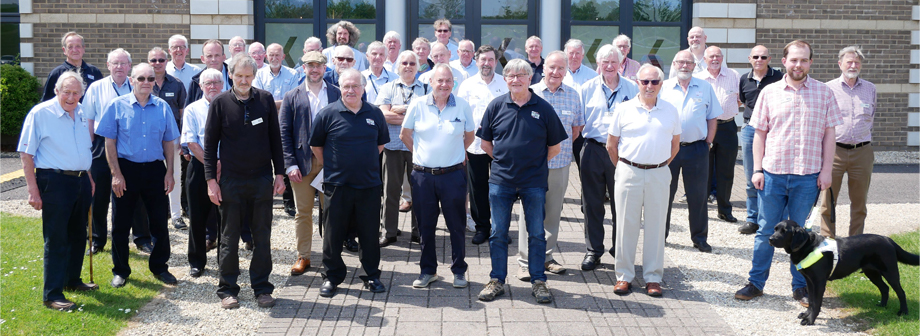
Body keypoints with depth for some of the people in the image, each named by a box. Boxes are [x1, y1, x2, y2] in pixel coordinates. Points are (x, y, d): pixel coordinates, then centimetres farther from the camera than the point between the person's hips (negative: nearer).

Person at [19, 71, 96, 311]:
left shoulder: (82, 114, 9)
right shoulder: (40, 114, -9)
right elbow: (26, 154, -10)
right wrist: (33, 190, -14)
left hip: (81, 181, 7)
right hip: (55, 182, -7)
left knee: (78, 236, 17)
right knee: (56, 240, -4)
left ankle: (72, 280, 33)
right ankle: (52, 294, 3)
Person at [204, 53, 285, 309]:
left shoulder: (265, 100, 3)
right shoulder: (220, 103, -1)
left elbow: (275, 138, 8)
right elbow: (210, 144, 1)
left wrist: (279, 173, 4)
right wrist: (211, 179, -4)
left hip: (262, 179, 1)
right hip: (231, 181, -1)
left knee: (262, 237, 6)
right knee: (229, 239, 6)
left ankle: (262, 288, 16)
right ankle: (227, 290, 17)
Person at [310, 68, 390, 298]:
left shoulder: (375, 114, 5)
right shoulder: (328, 114, -3)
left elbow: (381, 143, 19)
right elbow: (316, 145, 6)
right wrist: (330, 166, 7)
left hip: (369, 184, 2)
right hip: (337, 185, -2)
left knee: (370, 233, 8)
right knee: (333, 234, 6)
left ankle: (372, 276, 21)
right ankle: (332, 277, 20)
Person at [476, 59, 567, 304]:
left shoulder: (543, 108, -2)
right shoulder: (496, 106, 2)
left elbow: (554, 147, 7)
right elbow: (485, 142, 11)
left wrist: (535, 164, 8)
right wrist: (504, 160, 8)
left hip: (534, 182, -1)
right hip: (501, 181, 1)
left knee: (537, 234, 6)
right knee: (498, 233, 8)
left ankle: (538, 282, 17)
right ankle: (497, 281, 19)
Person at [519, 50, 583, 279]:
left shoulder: (573, 95, 7)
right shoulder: (530, 93, -2)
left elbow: (576, 128, 16)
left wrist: (561, 147, 8)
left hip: (560, 164, 3)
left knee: (553, 212, 11)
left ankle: (546, 257, 23)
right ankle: (526, 262, 4)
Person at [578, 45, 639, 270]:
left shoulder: (632, 89, 4)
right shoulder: (588, 88, 7)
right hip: (593, 150, 1)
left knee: (621, 203, 4)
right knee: (592, 203, 6)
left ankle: (620, 248, 20)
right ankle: (593, 250, 17)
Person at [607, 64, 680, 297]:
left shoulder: (670, 111, 6)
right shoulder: (624, 110, 1)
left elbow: (675, 144, 16)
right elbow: (611, 145, 7)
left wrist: (661, 165, 10)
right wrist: (623, 168, 9)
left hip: (658, 175, 1)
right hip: (629, 173, -1)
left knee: (656, 225, 5)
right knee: (626, 225, 3)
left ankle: (653, 277, 15)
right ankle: (624, 275, 13)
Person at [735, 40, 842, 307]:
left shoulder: (823, 92, 3)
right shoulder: (769, 92, 4)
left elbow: (829, 134, 4)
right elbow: (760, 133, 6)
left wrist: (827, 170, -1)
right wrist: (757, 169, 0)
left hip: (808, 175, -1)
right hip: (772, 173, 1)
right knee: (766, 231, 8)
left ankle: (800, 286, 21)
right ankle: (756, 282, 18)